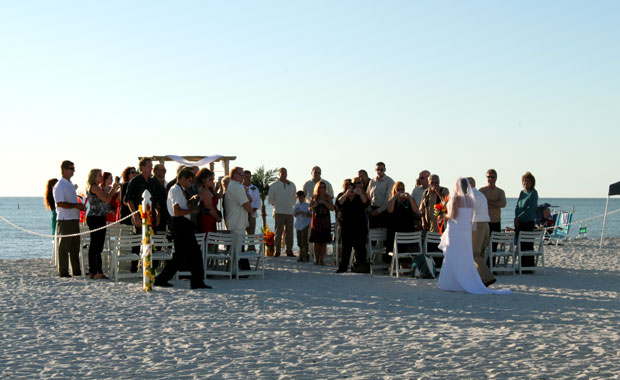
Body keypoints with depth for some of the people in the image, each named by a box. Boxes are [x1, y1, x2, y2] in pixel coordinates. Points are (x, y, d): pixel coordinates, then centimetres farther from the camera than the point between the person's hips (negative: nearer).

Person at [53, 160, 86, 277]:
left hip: (74, 219, 9)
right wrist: (76, 206, -18)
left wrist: (81, 206, 10)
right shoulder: (59, 186, -12)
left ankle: (76, 270, 20)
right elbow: (60, 203, -20)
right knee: (64, 246, -5)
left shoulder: (70, 184, 18)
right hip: (65, 220, -9)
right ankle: (63, 271, 0)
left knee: (75, 247, 13)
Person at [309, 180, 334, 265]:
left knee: (324, 242, -3)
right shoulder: (314, 198, 8)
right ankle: (316, 259, 5)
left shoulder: (328, 198, 4)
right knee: (316, 242, -1)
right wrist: (315, 204, -14)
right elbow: (310, 209, 5)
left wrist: (325, 202, -16)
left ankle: (321, 259, 1)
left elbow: (332, 208, -5)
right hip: (316, 221, 1)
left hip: (325, 221, -1)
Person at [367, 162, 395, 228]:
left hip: (384, 210, -4)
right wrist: (369, 210, 1)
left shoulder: (389, 181, -3)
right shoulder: (372, 181, 11)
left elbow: (388, 198, -8)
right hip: (373, 210, 4)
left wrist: (379, 210, -11)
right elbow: (368, 196, 14)